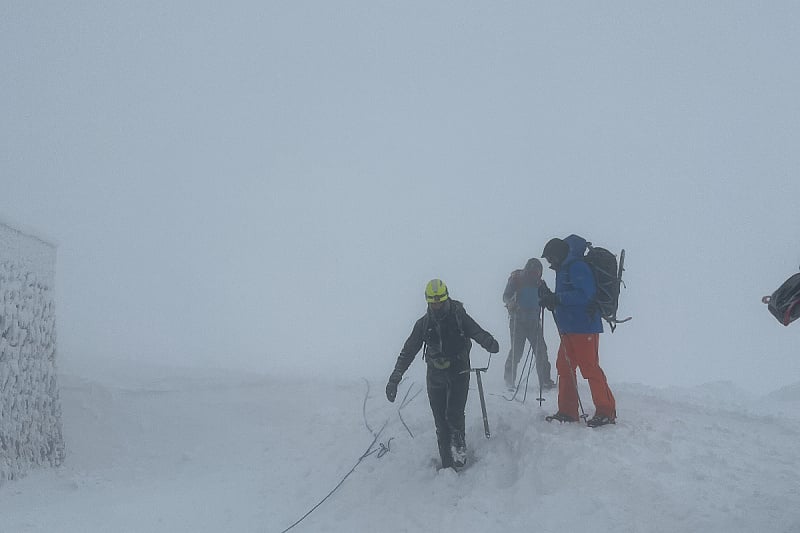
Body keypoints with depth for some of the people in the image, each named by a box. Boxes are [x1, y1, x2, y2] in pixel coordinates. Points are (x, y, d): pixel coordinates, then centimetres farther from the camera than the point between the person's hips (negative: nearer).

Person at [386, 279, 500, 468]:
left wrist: (490, 343, -39)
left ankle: (459, 452, 7)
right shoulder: (423, 324, 2)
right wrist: (394, 378, -1)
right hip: (435, 376, 3)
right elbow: (408, 351, 4)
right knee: (440, 422, 3)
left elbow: (478, 332, -14)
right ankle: (447, 462, 13)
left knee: (454, 415, -16)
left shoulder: (459, 317, -4)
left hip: (458, 374, -3)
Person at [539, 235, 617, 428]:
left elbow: (585, 295, -23)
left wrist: (556, 298, -21)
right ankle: (567, 411, 18)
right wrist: (550, 297, 6)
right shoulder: (564, 269, 19)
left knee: (590, 368, -9)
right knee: (564, 367, 11)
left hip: (584, 327, -11)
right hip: (569, 328, 11)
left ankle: (606, 411, -2)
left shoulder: (577, 267, -13)